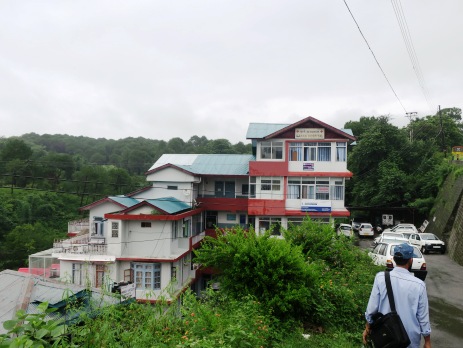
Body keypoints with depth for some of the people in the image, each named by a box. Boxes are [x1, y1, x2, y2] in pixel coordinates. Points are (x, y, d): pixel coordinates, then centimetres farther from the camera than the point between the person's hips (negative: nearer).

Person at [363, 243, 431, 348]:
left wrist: (367, 328, 6)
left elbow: (372, 308, -9)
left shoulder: (381, 278, -14)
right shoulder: (419, 284, -15)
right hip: (410, 339, 0)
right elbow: (423, 317, -8)